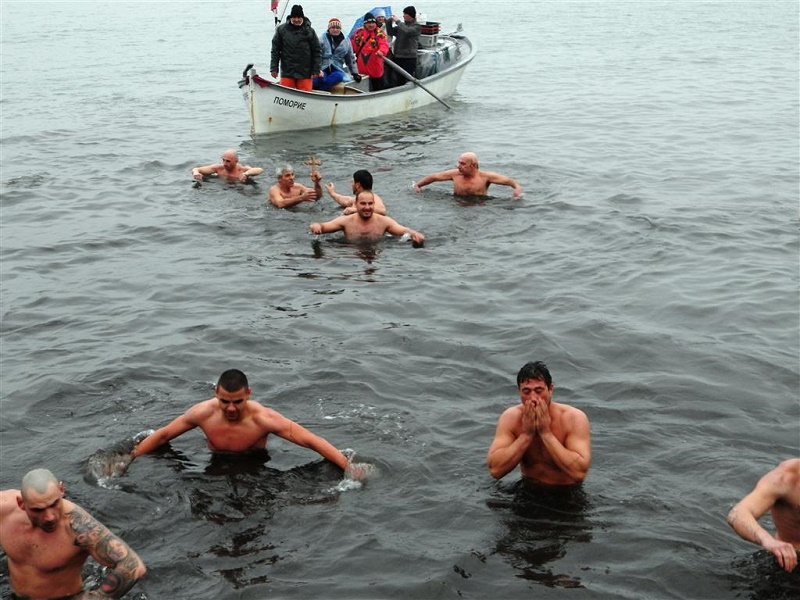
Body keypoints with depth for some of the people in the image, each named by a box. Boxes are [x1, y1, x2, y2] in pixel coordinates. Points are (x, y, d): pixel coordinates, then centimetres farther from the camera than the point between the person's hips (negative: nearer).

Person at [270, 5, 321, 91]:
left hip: (305, 74, -1)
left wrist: (316, 70, 0)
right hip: (287, 72, 1)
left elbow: (316, 52, 4)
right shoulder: (281, 29, 4)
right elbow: (275, 51, 6)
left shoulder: (310, 31, 1)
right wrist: (274, 68, 2)